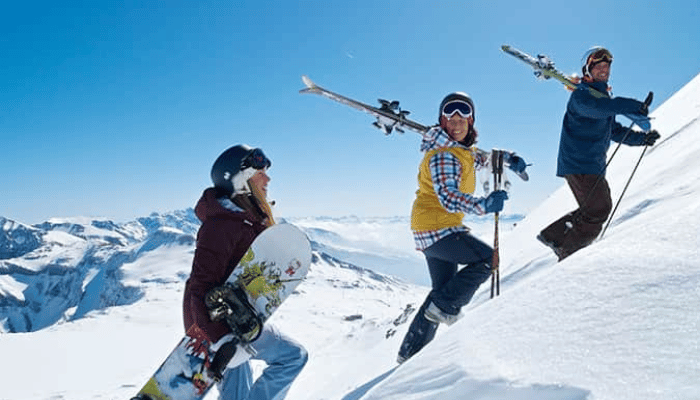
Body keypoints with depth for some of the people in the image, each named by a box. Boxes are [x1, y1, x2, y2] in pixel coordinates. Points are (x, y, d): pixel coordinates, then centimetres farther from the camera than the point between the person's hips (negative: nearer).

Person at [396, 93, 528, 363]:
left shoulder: (460, 150, 11)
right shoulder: (443, 156, -19)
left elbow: (479, 158, 34)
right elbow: (449, 198, -32)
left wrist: (508, 159, 23)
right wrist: (483, 205, -44)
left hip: (436, 231, 10)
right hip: (436, 228, -10)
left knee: (444, 291, 15)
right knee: (488, 259, -12)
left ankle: (410, 352, 22)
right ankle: (444, 307, -5)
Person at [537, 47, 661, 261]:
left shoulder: (605, 97, 21)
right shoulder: (581, 95, -10)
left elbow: (614, 131, 27)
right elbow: (595, 107, -34)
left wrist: (641, 138, 15)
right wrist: (628, 106, -42)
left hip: (594, 164, 10)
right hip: (578, 163, -10)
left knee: (601, 207, 12)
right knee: (598, 209, -11)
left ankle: (552, 235, 18)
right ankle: (569, 256, -1)